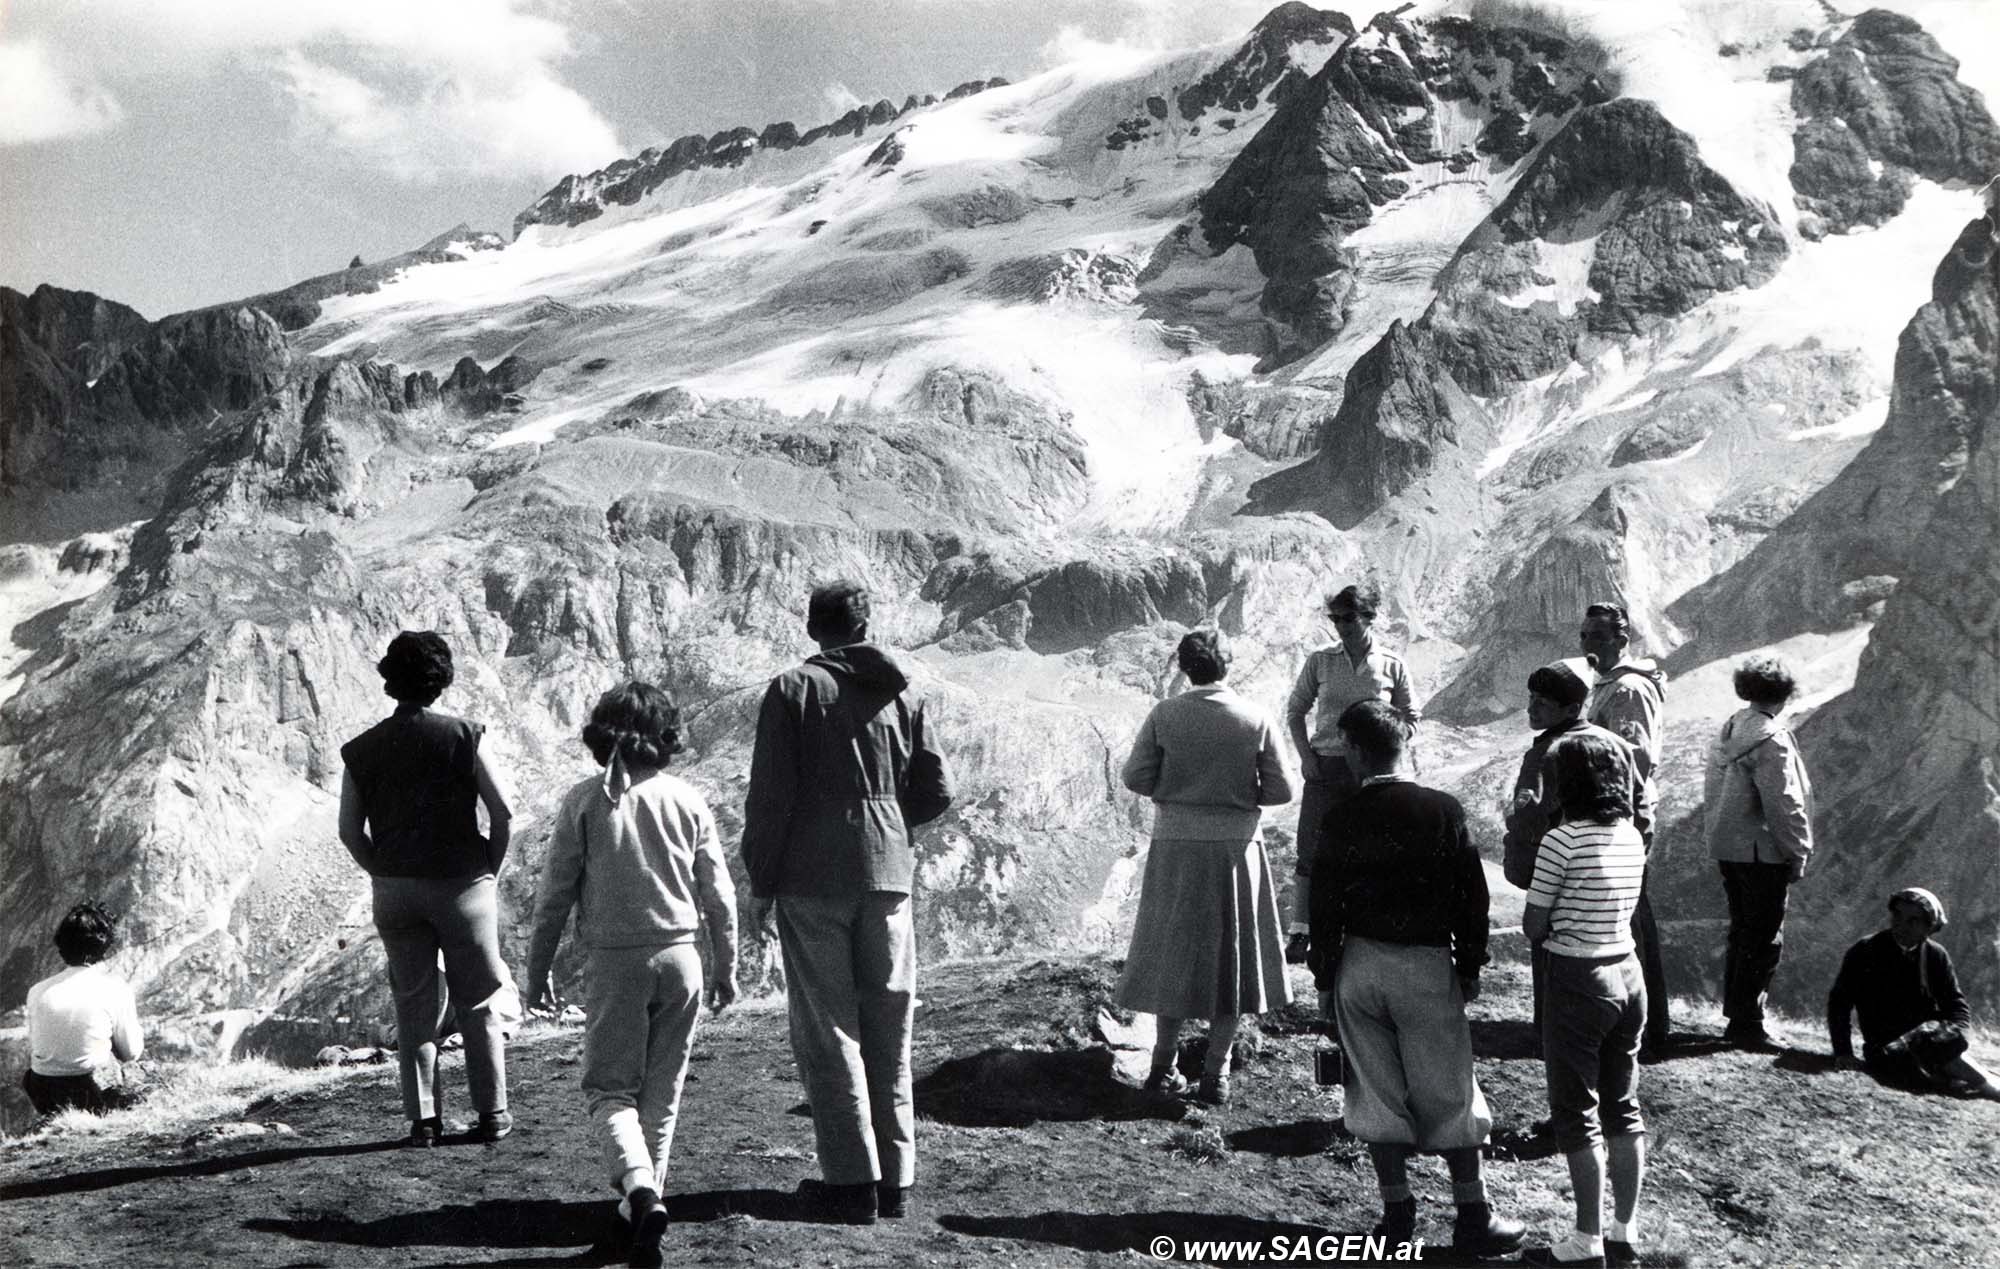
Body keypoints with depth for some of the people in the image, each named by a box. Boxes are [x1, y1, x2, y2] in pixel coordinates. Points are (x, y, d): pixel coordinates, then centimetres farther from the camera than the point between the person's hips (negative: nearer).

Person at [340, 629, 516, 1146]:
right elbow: (502, 813, -8)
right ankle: (492, 1114, 13)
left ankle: (423, 1118, 9)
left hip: (394, 891, 2)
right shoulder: (462, 736, -7)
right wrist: (488, 870, 4)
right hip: (461, 885, -2)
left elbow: (349, 830, 3)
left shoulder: (361, 751, 1)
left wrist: (385, 873, 13)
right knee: (479, 1002, 8)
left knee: (414, 1005, 10)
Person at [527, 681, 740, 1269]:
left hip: (615, 962, -2)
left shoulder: (585, 800, -5)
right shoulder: (687, 800, 1)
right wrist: (725, 966, 17)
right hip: (681, 957, 2)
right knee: (662, 1089, 15)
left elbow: (554, 893, -3)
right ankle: (643, 1192, 21)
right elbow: (718, 896, 5)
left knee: (609, 1088, 4)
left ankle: (640, 1188, -19)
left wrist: (537, 967, 9)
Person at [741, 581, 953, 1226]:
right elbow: (936, 792, 7)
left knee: (827, 1029, 1)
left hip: (811, 877, -4)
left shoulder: (793, 688, -4)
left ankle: (851, 1181, 1)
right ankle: (896, 1178, 15)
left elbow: (770, 793, -8)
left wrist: (760, 881, 0)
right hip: (887, 873, 4)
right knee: (889, 1028, 10)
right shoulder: (903, 693, 8)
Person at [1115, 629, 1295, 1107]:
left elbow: (1135, 777, -6)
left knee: (1173, 951, 14)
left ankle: (1164, 1066, 18)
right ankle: (1216, 1074, 11)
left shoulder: (1164, 715, -6)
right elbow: (1281, 790, -5)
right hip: (1236, 845, -1)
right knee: (1231, 955, 10)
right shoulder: (1256, 719, -7)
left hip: (1176, 844, 1)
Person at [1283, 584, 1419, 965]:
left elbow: (1410, 718, 9)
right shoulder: (1320, 662, 3)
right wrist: (1305, 755, -1)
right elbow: (1295, 710, 10)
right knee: (1310, 850, -3)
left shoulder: (1391, 666, 1)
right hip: (1325, 767, 0)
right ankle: (1300, 931, 2)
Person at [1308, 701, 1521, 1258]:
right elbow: (1472, 897, -4)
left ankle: (1397, 1212, 14)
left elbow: (1324, 906, -2)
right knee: (1447, 1091, 7)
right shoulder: (1444, 810, -6)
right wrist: (1470, 969, 6)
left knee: (1378, 1091, 10)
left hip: (1360, 964, 1)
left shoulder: (1340, 820, -5)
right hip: (1427, 963, -1)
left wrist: (1324, 978, 8)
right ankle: (1473, 1216, 12)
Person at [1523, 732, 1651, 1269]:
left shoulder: (1562, 841, -17)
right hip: (1628, 973, 7)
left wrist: (1545, 935, 7)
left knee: (1577, 1114, 3)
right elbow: (1621, 909, 10)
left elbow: (1534, 926, -12)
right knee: (1623, 1107, 15)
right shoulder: (1632, 837, 3)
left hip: (1578, 981, -7)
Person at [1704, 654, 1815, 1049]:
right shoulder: (1771, 738, -18)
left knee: (1742, 931, 18)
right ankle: (1747, 1023, 3)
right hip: (1764, 852, -9)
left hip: (1727, 848, 9)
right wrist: (1798, 852, -11)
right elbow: (1782, 803, -20)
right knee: (1764, 939, 0)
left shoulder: (1729, 731, 10)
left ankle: (1736, 1016, 24)